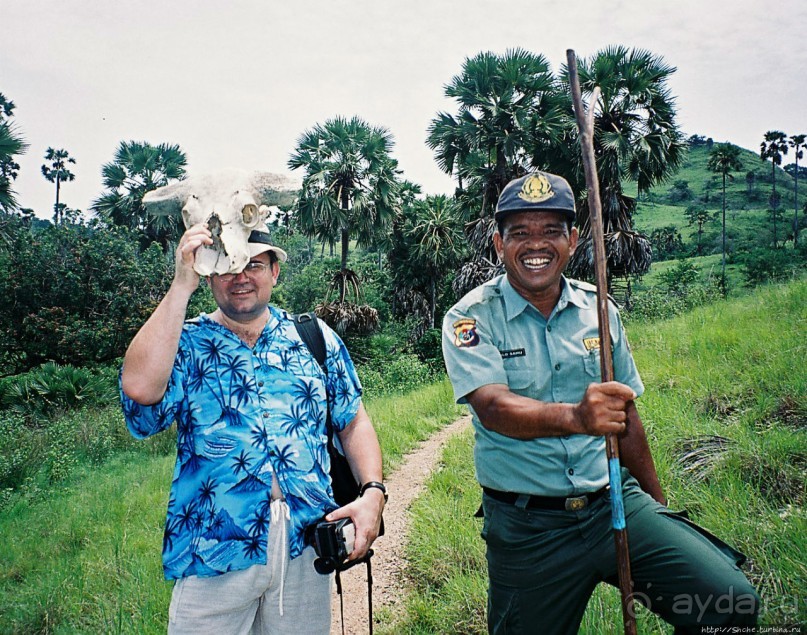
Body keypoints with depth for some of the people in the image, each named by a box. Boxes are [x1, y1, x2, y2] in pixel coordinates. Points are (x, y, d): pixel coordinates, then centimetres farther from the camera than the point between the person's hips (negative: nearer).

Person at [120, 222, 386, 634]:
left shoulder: (315, 339, 4)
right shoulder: (184, 344, -2)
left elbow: (353, 423, 8)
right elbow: (139, 387, -24)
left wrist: (372, 491, -8)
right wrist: (182, 286, -21)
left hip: (306, 547, 3)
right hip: (213, 553, -2)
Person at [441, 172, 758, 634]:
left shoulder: (599, 310, 5)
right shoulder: (472, 318, -8)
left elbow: (625, 414, 14)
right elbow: (493, 407, -24)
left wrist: (657, 504, 19)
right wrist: (576, 416, -42)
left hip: (616, 504, 3)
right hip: (528, 530, -2)